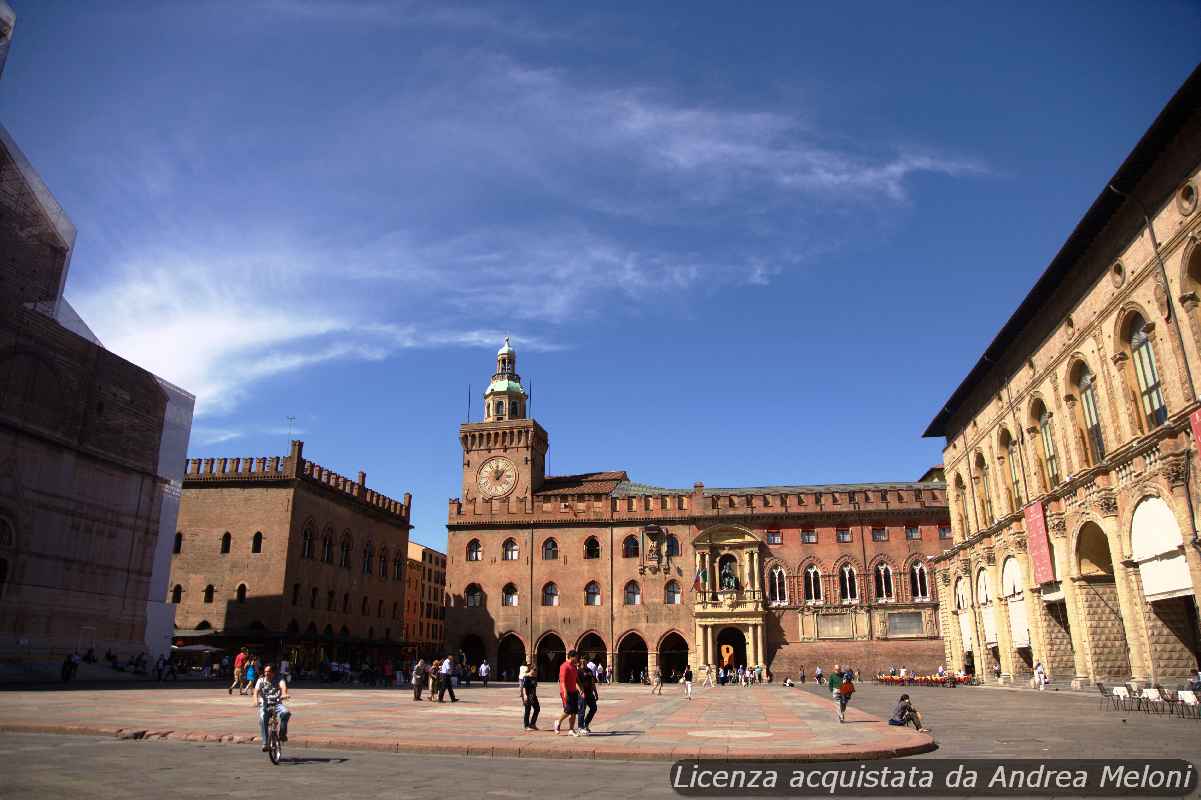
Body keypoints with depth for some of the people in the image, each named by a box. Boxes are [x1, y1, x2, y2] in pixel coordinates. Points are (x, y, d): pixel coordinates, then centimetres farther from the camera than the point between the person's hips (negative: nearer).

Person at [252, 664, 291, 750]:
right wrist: (255, 699, -34)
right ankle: (265, 743, -22)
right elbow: (256, 690, -10)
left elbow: (283, 686, -18)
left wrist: (284, 694, -42)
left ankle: (282, 734, -12)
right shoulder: (261, 680, 8)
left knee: (285, 712, -30)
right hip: (264, 705, 0)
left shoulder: (278, 680, 4)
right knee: (262, 719, -29)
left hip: (277, 704, 0)